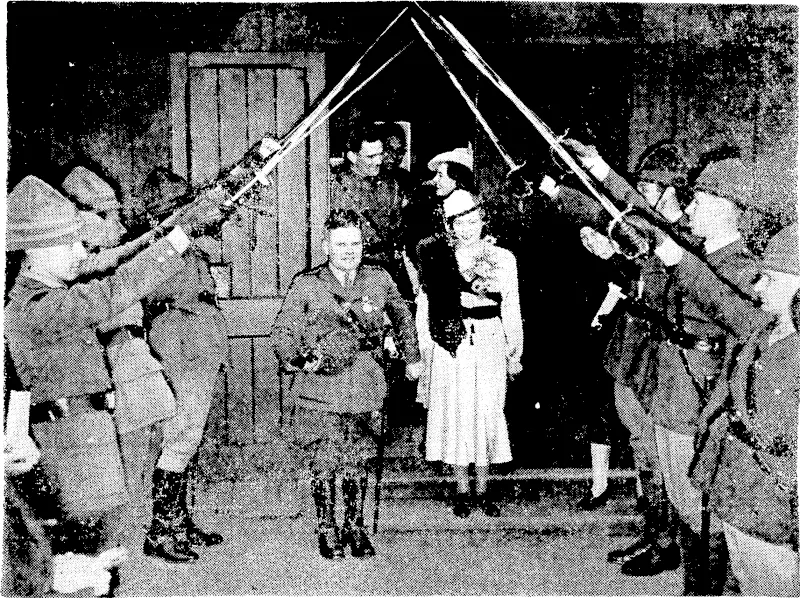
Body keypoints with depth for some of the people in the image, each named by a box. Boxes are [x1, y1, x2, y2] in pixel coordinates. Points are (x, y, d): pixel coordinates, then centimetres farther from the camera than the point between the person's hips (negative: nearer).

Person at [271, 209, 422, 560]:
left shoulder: (379, 280, 7)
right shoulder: (305, 286, -2)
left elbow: (402, 316, 24)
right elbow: (282, 332, 1)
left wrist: (412, 357, 27)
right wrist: (297, 359, -18)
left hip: (366, 390, 2)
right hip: (320, 390, -2)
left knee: (358, 463, 9)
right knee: (324, 464, 3)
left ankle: (355, 527, 24)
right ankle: (327, 530, 19)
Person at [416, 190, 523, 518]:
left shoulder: (503, 259, 7)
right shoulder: (436, 258, 3)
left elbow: (511, 310, 10)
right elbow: (425, 305, 5)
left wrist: (514, 353, 10)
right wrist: (424, 348, 1)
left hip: (490, 343, 1)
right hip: (450, 343, -1)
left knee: (488, 411, 2)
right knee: (455, 410, 2)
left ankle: (483, 490, 15)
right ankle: (462, 491, 14)